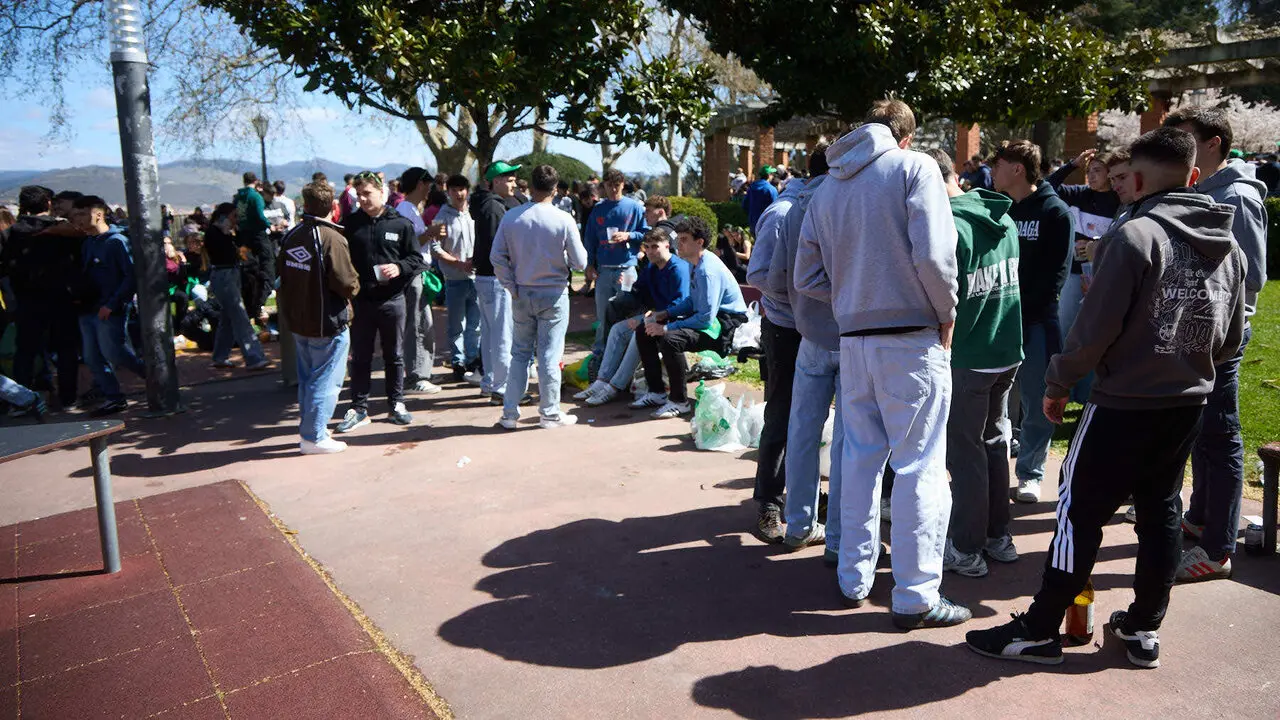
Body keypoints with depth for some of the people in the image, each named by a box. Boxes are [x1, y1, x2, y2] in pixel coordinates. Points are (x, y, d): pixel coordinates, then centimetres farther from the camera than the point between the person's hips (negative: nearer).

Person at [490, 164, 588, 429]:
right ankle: (550, 414, 12)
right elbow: (580, 262, -8)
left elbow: (497, 257, -3)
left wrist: (511, 286, 3)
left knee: (520, 353, 12)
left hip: (521, 295, 3)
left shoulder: (511, 217, -3)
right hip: (553, 295, -3)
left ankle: (510, 413, 14)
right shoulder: (564, 220, -12)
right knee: (549, 355, 4)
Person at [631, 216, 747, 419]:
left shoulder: (707, 271, -23)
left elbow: (706, 318, -27)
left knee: (670, 339, -35)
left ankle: (679, 402, -18)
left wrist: (666, 328, -24)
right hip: (705, 316, 11)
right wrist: (665, 314, 5)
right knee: (644, 331, 5)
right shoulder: (694, 264, 8)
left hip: (725, 326, -10)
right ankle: (657, 392, 13)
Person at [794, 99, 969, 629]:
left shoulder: (827, 189, 13)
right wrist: (947, 316, -2)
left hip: (853, 341, 6)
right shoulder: (914, 168, -3)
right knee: (920, 466, 1)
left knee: (860, 458, 15)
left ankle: (854, 579, 24)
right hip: (912, 339, -5)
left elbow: (807, 277, 11)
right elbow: (933, 254, -15)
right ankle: (916, 595, 6)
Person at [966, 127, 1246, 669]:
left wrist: (1058, 384, -6)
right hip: (1189, 405, 7)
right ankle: (1144, 629, 25)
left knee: (1081, 511, -1)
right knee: (1161, 512, 15)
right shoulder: (1229, 248, 6)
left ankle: (1039, 630, 7)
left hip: (1123, 404, -7)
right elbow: (1231, 340, 13)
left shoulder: (1135, 236, -17)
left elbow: (1094, 330, -19)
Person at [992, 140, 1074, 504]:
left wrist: (1022, 312, -15)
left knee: (1036, 402, 2)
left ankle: (1031, 472, 14)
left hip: (1036, 320, -4)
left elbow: (1055, 272, -7)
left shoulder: (1055, 212, -2)